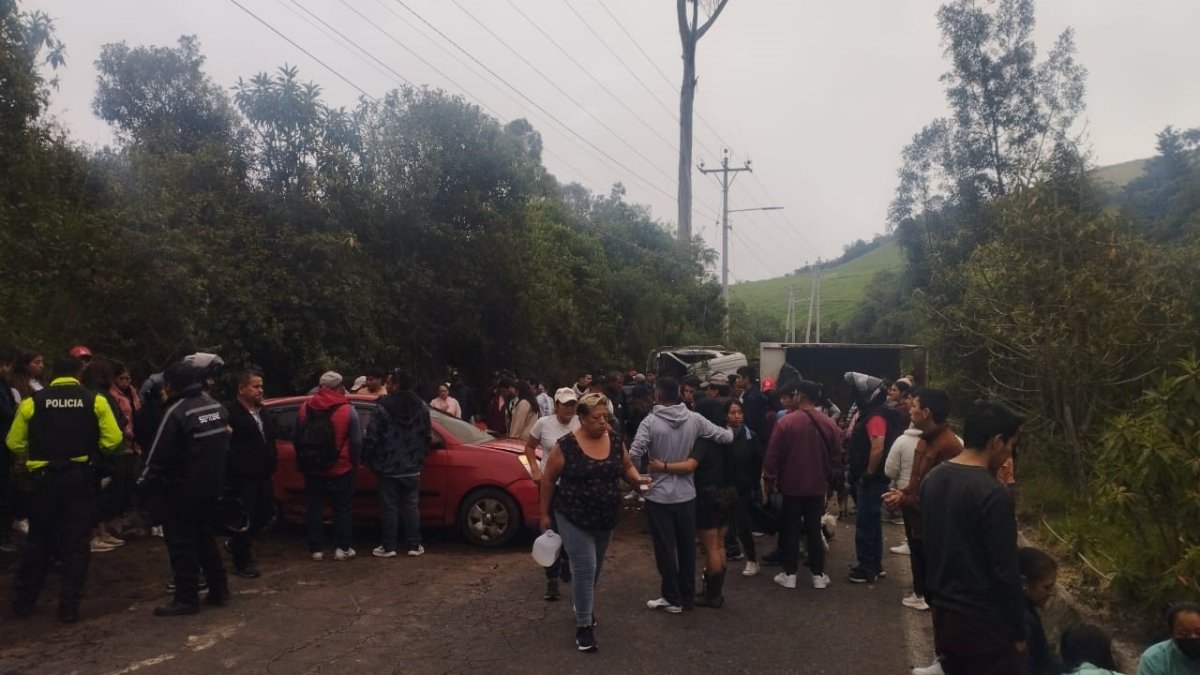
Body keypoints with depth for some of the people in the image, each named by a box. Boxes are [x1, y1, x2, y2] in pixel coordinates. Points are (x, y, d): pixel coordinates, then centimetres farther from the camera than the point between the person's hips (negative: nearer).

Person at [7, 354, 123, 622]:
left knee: (38, 540, 17)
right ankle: (69, 608, 7)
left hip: (45, 478, 1)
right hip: (81, 477, -1)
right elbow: (112, 441, -10)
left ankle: (24, 601, 25)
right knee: (76, 543, 5)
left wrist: (32, 460, 18)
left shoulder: (33, 401, -1)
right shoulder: (95, 400, -5)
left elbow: (14, 443, 0)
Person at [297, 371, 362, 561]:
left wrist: (302, 463, 18)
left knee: (315, 508, 9)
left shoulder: (304, 408, 1)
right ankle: (342, 548, 8)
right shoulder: (347, 410, -11)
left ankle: (316, 549, 12)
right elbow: (356, 441, -10)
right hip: (341, 469, -3)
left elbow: (297, 438, 8)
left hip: (312, 469, 3)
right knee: (342, 508, 6)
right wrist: (354, 463, 4)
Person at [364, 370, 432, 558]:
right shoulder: (421, 407, 1)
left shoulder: (383, 408, -13)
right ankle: (415, 546, 12)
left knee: (389, 507, 4)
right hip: (412, 468, 4)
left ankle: (388, 547, 10)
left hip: (388, 468, -3)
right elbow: (428, 436, 5)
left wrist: (369, 460, 4)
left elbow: (372, 438, -12)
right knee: (412, 506, 9)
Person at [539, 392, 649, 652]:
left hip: (606, 519, 5)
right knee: (585, 567, -9)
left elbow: (626, 468, 11)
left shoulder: (615, 441, -3)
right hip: (573, 518, -5)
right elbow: (549, 480, -6)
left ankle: (584, 606, 44)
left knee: (595, 568, 19)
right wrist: (545, 513, -1)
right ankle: (584, 626, 3)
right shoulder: (566, 446, -15)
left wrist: (637, 479, -10)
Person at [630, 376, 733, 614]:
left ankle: (672, 598, 16)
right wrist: (730, 430, 22)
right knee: (687, 547, 15)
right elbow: (726, 437, -1)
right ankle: (687, 596, 25)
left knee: (665, 548, 8)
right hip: (686, 494, 4)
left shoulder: (651, 421, -14)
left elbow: (633, 455, -21)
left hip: (659, 496, -3)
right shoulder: (694, 419, -4)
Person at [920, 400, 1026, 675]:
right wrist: (1018, 632, -8)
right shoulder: (992, 494, -22)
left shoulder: (932, 480, 2)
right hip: (985, 622, -7)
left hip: (943, 615, 7)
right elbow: (1005, 572, -19)